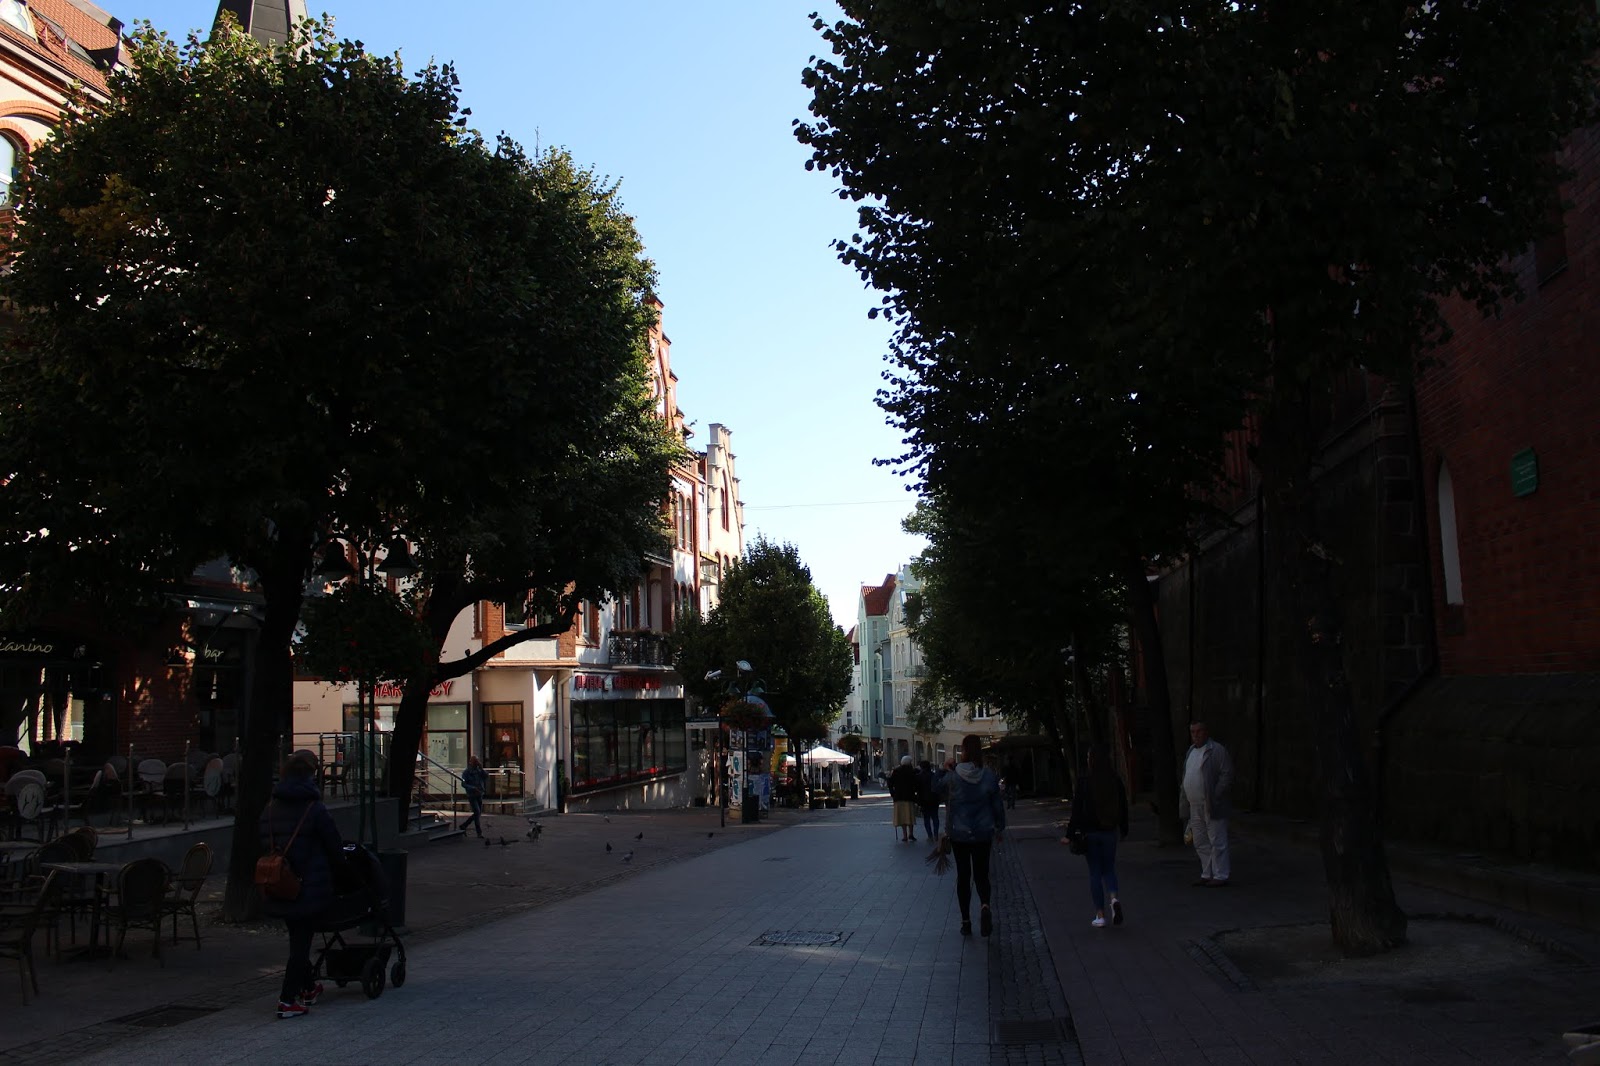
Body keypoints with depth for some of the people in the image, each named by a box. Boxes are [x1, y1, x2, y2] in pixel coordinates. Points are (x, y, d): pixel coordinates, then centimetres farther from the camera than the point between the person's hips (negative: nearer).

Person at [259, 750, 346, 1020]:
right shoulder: (315, 809, -13)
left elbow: (264, 848, 11)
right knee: (302, 940, 1)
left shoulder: (269, 809, 4)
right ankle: (288, 999, -1)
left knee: (297, 938, 21)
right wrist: (338, 872, 11)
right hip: (309, 887, -6)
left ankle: (306, 987, 34)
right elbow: (334, 847, -7)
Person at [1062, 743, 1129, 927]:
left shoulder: (1084, 782, -11)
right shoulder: (1116, 781, -1)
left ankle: (1100, 915, 6)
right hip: (1110, 832, 2)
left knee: (1095, 872, 6)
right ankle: (1114, 898, -12)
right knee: (1109, 869, 16)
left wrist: (1070, 835, -6)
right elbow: (1123, 807, 7)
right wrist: (1124, 831, 20)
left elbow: (1077, 810, -11)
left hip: (1090, 832, -2)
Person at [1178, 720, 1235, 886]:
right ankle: (1207, 874, 21)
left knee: (1217, 842, -4)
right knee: (1200, 844, 13)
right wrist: (1184, 802, 14)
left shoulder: (1217, 750, -9)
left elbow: (1227, 775, -14)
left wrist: (1215, 797, -18)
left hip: (1211, 807, -8)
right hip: (1195, 808, 8)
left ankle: (1220, 876, 2)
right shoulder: (1191, 751, 17)